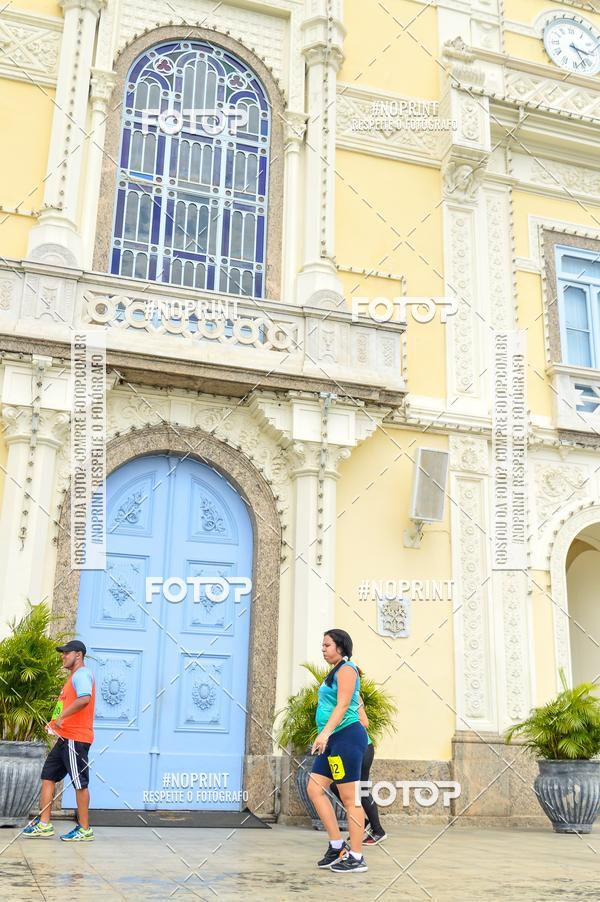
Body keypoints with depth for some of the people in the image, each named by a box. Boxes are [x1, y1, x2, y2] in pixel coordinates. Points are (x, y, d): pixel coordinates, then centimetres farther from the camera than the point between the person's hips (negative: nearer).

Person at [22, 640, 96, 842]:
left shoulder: (81, 674, -12)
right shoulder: (74, 676, 21)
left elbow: (84, 699, -30)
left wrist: (61, 717, -24)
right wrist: (56, 723, 15)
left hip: (75, 738, -10)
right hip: (66, 738, 10)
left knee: (80, 783, -3)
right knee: (48, 776, 10)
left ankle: (84, 830, 5)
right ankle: (44, 825, 13)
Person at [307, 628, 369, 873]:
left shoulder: (346, 669, -7)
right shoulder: (335, 672, 20)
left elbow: (343, 705, -18)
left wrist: (325, 733, -28)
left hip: (346, 736, -10)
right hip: (333, 740, 10)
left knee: (349, 799, -5)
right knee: (315, 789, 6)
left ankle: (356, 858, 2)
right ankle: (337, 847, 11)